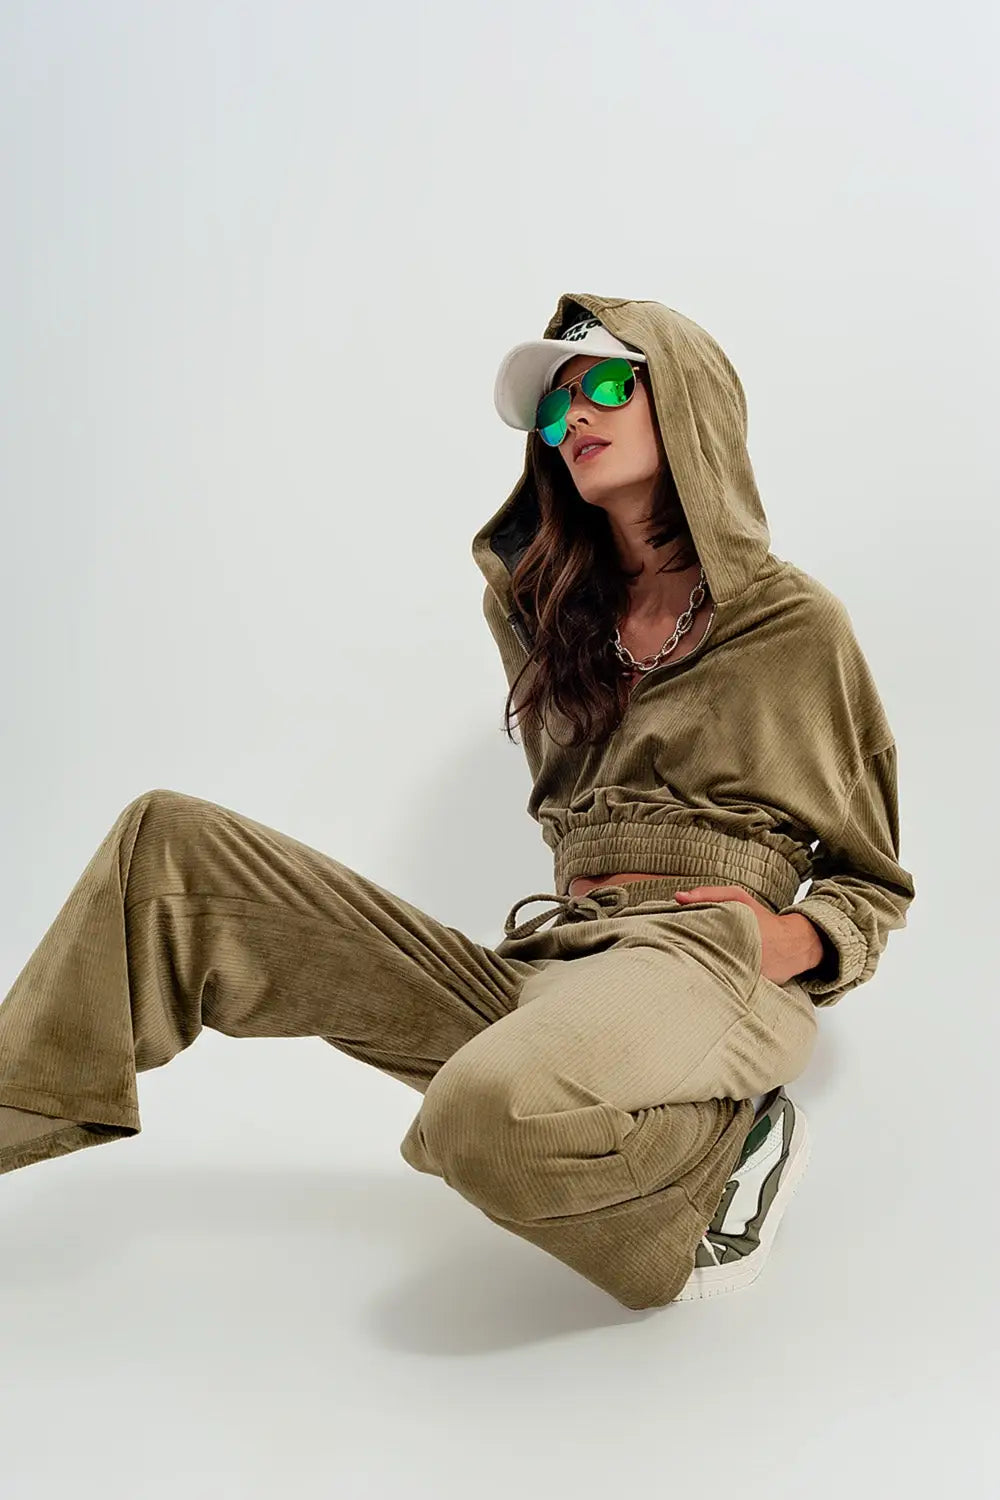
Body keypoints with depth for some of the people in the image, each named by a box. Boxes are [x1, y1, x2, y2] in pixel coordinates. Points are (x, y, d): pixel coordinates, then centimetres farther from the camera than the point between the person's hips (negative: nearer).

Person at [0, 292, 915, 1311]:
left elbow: (873, 885, 10)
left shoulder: (799, 623, 6)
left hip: (702, 961, -5)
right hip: (546, 964, 5)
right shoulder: (562, 619, 20)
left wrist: (791, 940, -8)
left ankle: (725, 1148, -11)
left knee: (488, 1109, -40)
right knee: (170, 844, -3)